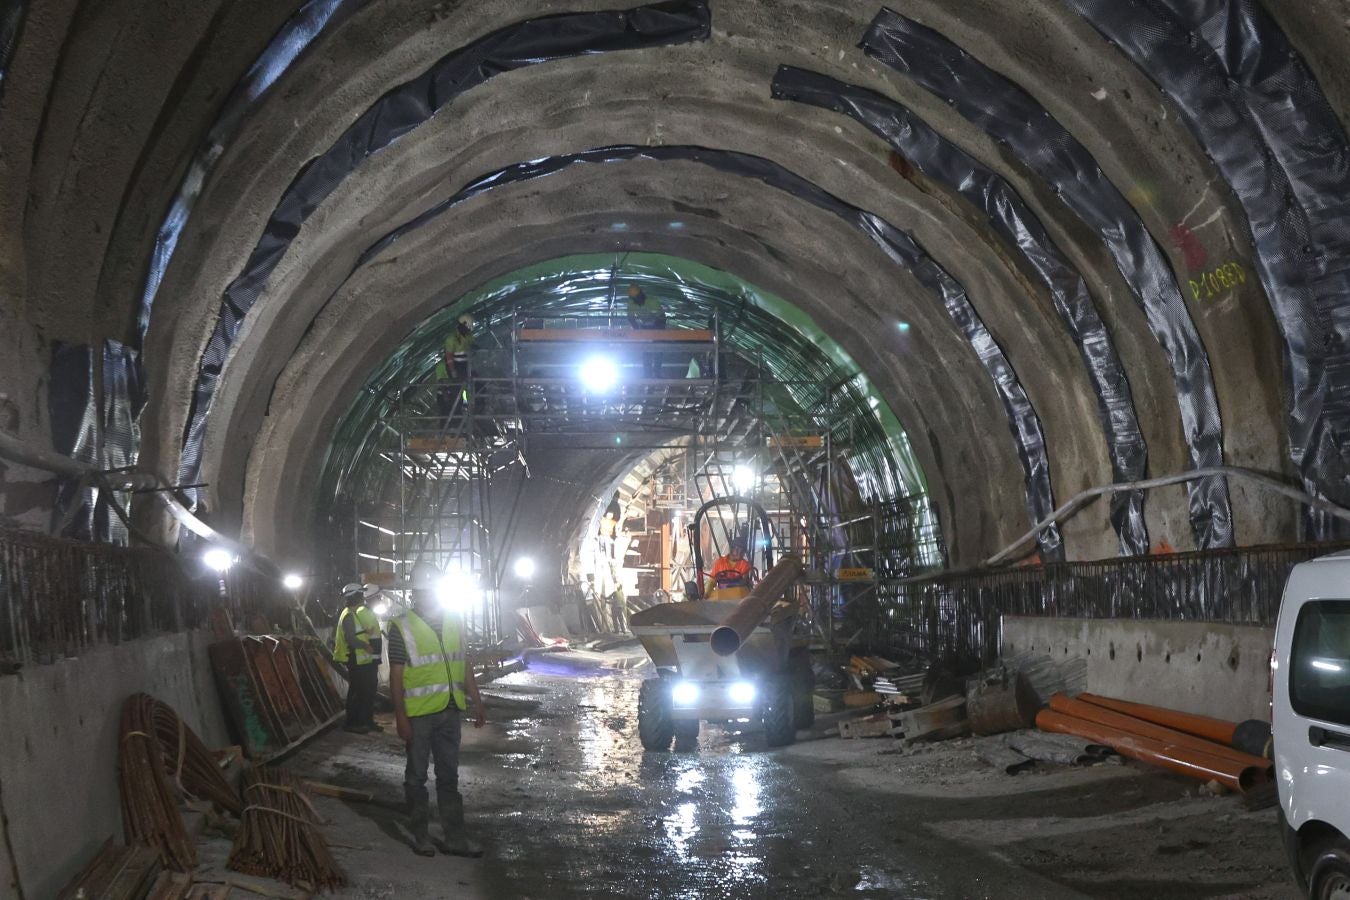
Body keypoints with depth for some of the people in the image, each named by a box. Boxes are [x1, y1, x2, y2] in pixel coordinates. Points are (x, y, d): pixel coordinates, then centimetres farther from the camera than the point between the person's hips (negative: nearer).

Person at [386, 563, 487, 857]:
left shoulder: (455, 623, 7)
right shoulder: (402, 628, -8)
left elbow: (465, 667, 13)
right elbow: (396, 676, -9)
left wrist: (477, 703, 11)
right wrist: (401, 717, -13)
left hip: (450, 711, 5)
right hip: (418, 714, -5)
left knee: (449, 776, 10)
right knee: (416, 776, 7)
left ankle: (455, 838, 15)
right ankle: (420, 836, 16)